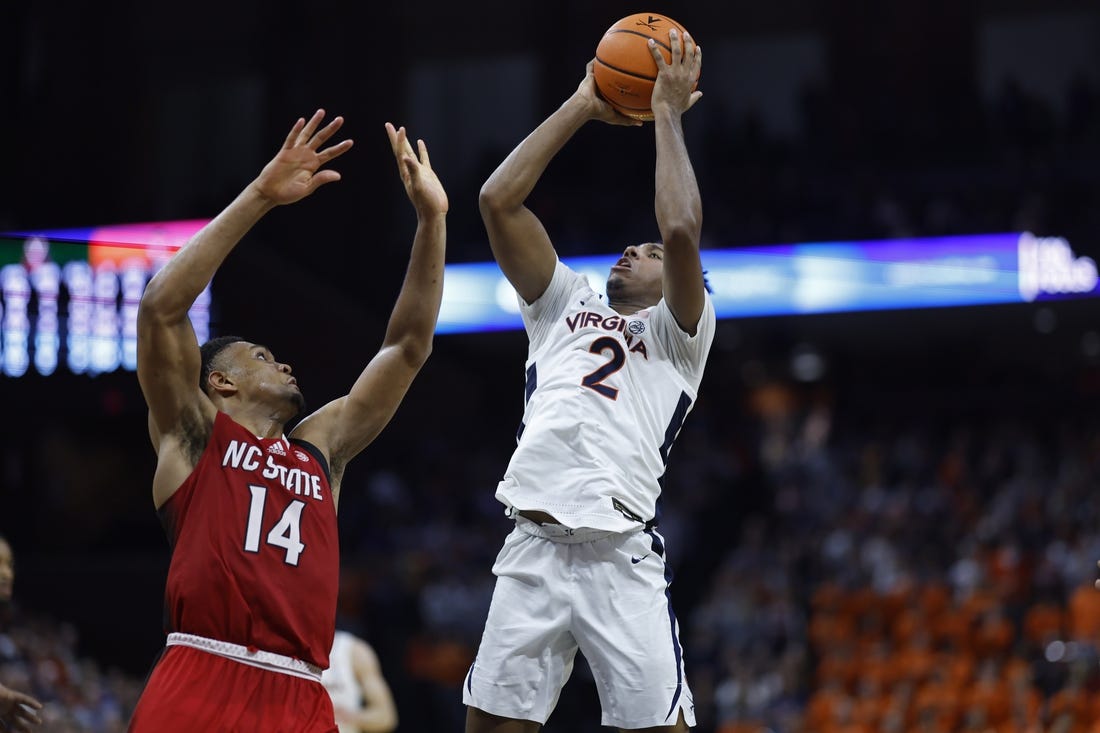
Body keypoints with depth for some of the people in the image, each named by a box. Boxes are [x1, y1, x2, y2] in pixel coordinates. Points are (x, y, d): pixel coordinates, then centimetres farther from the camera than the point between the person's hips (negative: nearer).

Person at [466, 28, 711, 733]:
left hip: (621, 559, -4)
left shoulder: (678, 331, 13)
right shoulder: (569, 305, 26)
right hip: (534, 549, 4)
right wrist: (582, 107, 17)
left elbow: (682, 230, -7)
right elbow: (499, 201, 17)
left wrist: (667, 114, 4)